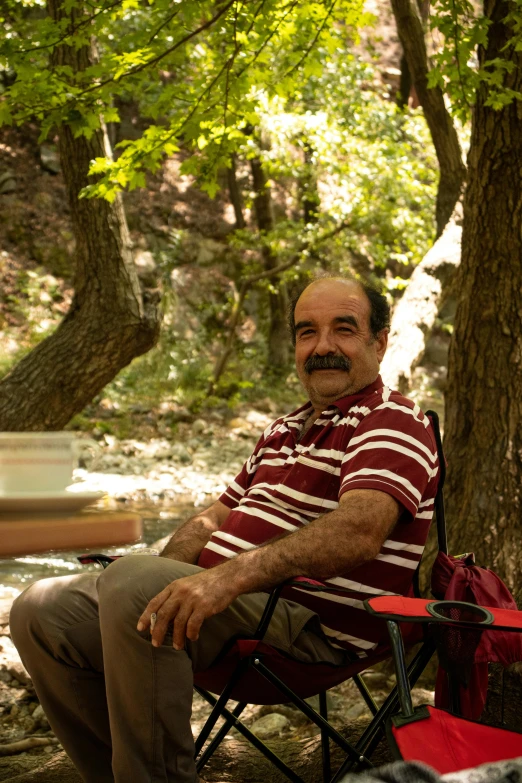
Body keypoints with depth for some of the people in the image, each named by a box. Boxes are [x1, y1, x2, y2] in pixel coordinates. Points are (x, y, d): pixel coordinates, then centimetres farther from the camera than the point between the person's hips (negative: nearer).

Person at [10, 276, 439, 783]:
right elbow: (214, 518, 24)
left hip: (311, 629, -9)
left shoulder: (393, 424, -7)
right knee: (42, 611, -1)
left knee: (132, 583, -33)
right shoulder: (284, 431, 23)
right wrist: (171, 587, 1)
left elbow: (357, 532, -26)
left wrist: (231, 576, -38)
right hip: (217, 598, 9)